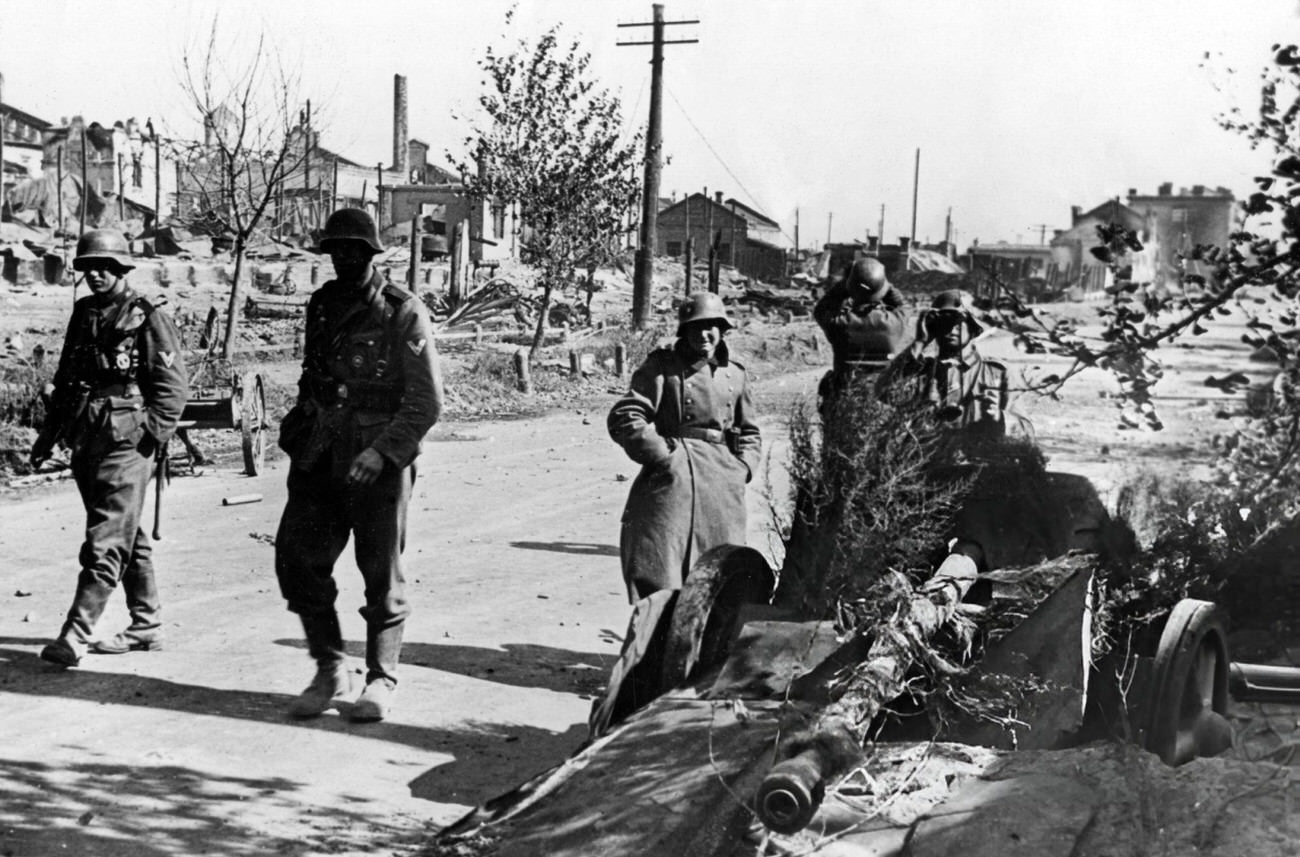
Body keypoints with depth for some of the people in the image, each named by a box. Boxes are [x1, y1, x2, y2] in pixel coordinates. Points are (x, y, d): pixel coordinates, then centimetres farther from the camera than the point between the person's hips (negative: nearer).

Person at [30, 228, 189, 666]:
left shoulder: (148, 319, -6)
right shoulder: (83, 314, 14)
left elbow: (173, 388, -9)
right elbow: (64, 379, 21)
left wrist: (150, 438, -16)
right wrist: (49, 432, 17)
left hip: (125, 444, -7)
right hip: (85, 443, 7)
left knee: (105, 543, -8)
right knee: (128, 539, 14)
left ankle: (75, 636, -10)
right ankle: (146, 626, 22)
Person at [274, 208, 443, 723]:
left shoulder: (404, 314, -7)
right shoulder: (320, 306, 11)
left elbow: (427, 402, -10)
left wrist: (383, 450, -19)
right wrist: (302, 425, 14)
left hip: (378, 464, -5)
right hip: (320, 460, 5)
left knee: (381, 576, 4)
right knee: (298, 560, 0)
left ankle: (381, 680, 19)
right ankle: (330, 671, 16)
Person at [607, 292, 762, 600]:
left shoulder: (734, 375, 15)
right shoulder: (662, 366, 0)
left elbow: (750, 433, 27)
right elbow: (623, 418, -9)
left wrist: (743, 467, 9)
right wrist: (663, 454, -13)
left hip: (723, 489, 5)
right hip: (673, 480, -5)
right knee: (657, 578, -9)